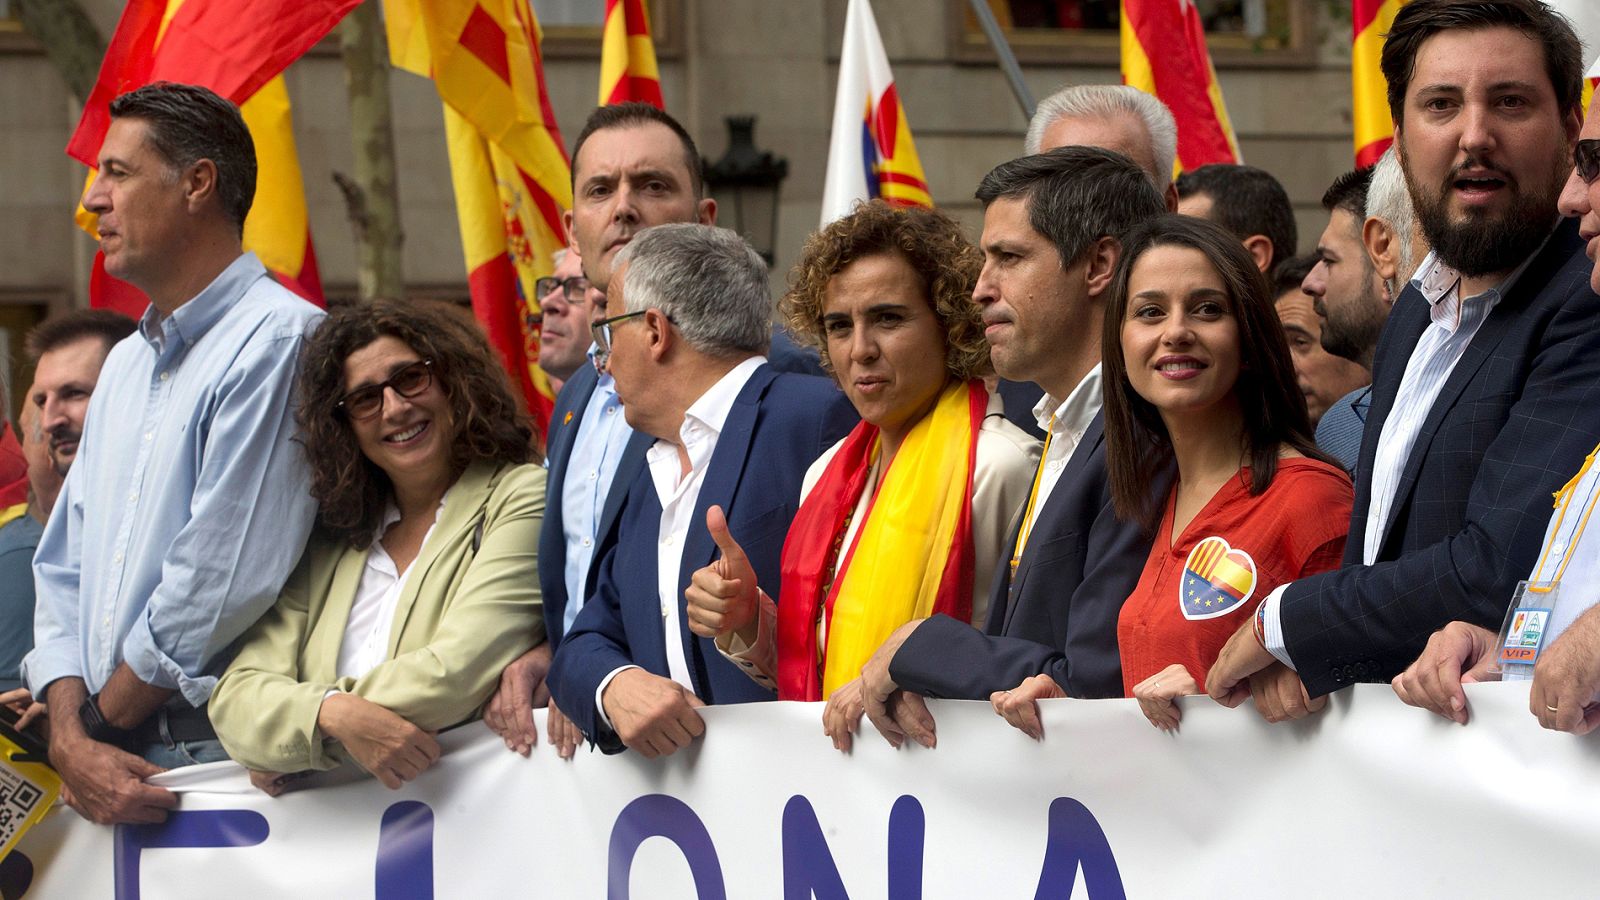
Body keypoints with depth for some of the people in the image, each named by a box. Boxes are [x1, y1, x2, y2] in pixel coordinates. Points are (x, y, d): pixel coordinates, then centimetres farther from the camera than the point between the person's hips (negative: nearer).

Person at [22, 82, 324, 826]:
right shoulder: (127, 361, 18)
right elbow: (65, 566, 14)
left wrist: (99, 723, -6)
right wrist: (70, 737, -2)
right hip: (115, 766, 7)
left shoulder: (276, 339, -10)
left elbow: (221, 582, -15)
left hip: (224, 756, -7)